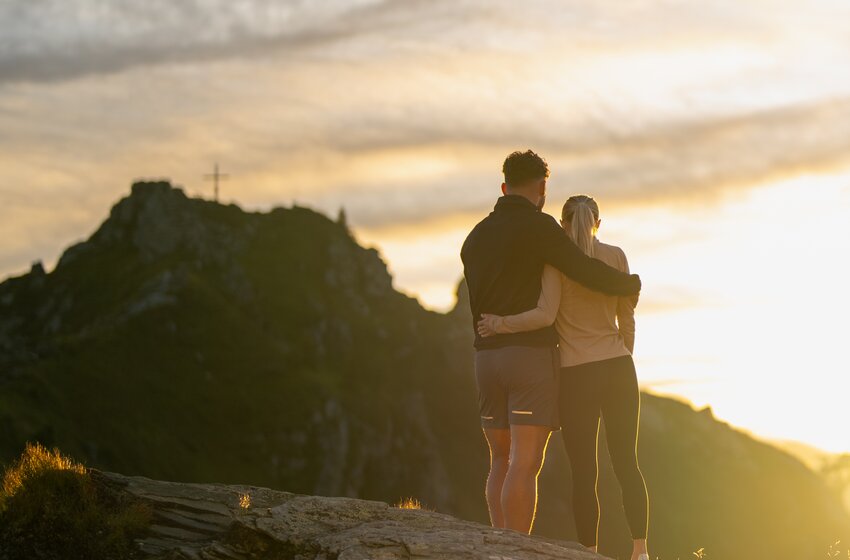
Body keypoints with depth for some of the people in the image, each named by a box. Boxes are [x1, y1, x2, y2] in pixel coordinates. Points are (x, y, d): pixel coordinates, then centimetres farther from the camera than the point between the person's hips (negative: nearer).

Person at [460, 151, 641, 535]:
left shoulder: (475, 238, 15)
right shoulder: (538, 226, -8)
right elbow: (587, 272, -12)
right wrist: (631, 284, 7)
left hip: (488, 356, 7)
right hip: (532, 356, -7)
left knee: (502, 463, 12)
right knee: (525, 465, -9)